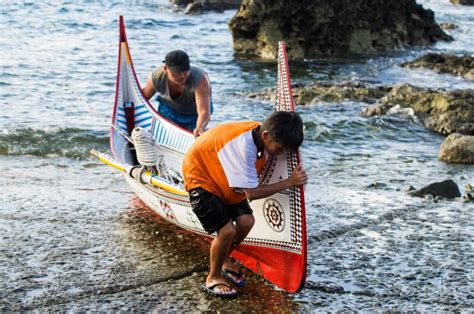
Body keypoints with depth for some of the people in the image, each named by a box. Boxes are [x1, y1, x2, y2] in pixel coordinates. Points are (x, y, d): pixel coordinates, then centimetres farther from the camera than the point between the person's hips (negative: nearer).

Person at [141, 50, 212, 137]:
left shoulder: (200, 80, -44)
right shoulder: (156, 77, -31)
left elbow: (204, 112, -54)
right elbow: (144, 95, -7)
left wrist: (199, 128, -75)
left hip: (193, 114, -2)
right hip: (168, 109, 3)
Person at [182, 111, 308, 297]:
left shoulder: (260, 135, -14)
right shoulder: (243, 145, -38)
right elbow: (252, 193, -33)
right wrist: (289, 182, -30)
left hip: (222, 177, 8)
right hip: (200, 177, -8)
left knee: (246, 221, -2)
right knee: (227, 230, -15)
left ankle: (224, 260, 25)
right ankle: (213, 278, 9)